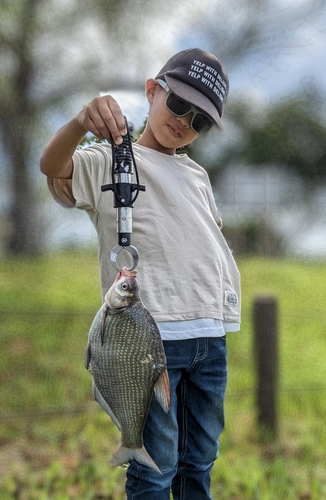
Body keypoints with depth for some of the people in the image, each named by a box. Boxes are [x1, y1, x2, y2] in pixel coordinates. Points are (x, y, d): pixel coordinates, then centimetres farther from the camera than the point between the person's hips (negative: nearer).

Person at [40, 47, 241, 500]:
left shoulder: (197, 176, 22)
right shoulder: (110, 162, 2)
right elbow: (52, 167, -19)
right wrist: (82, 122, -40)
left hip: (210, 335, 6)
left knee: (200, 461, 13)